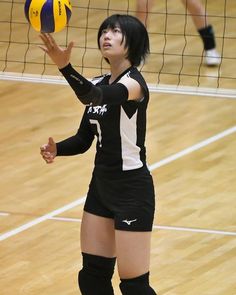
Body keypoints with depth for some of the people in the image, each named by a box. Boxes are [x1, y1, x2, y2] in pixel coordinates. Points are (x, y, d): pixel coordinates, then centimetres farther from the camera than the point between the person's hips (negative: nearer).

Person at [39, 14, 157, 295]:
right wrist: (56, 149, -10)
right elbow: (83, 139, 12)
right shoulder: (99, 84, 7)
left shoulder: (134, 83, -17)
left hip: (132, 190, -8)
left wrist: (65, 66, -54)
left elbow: (94, 96, -38)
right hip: (101, 184, 8)